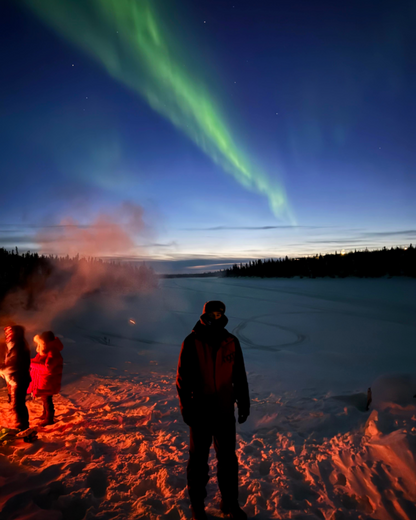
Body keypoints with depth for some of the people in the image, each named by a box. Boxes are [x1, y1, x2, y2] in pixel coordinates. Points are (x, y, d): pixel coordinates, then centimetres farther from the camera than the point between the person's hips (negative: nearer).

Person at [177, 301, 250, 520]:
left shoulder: (231, 342, -5)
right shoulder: (192, 343, -14)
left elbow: (240, 376, 5)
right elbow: (183, 377, -7)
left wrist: (243, 403, 7)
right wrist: (186, 406, -8)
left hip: (225, 411, 3)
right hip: (200, 412, -2)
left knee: (228, 459, 17)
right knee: (198, 460, 15)